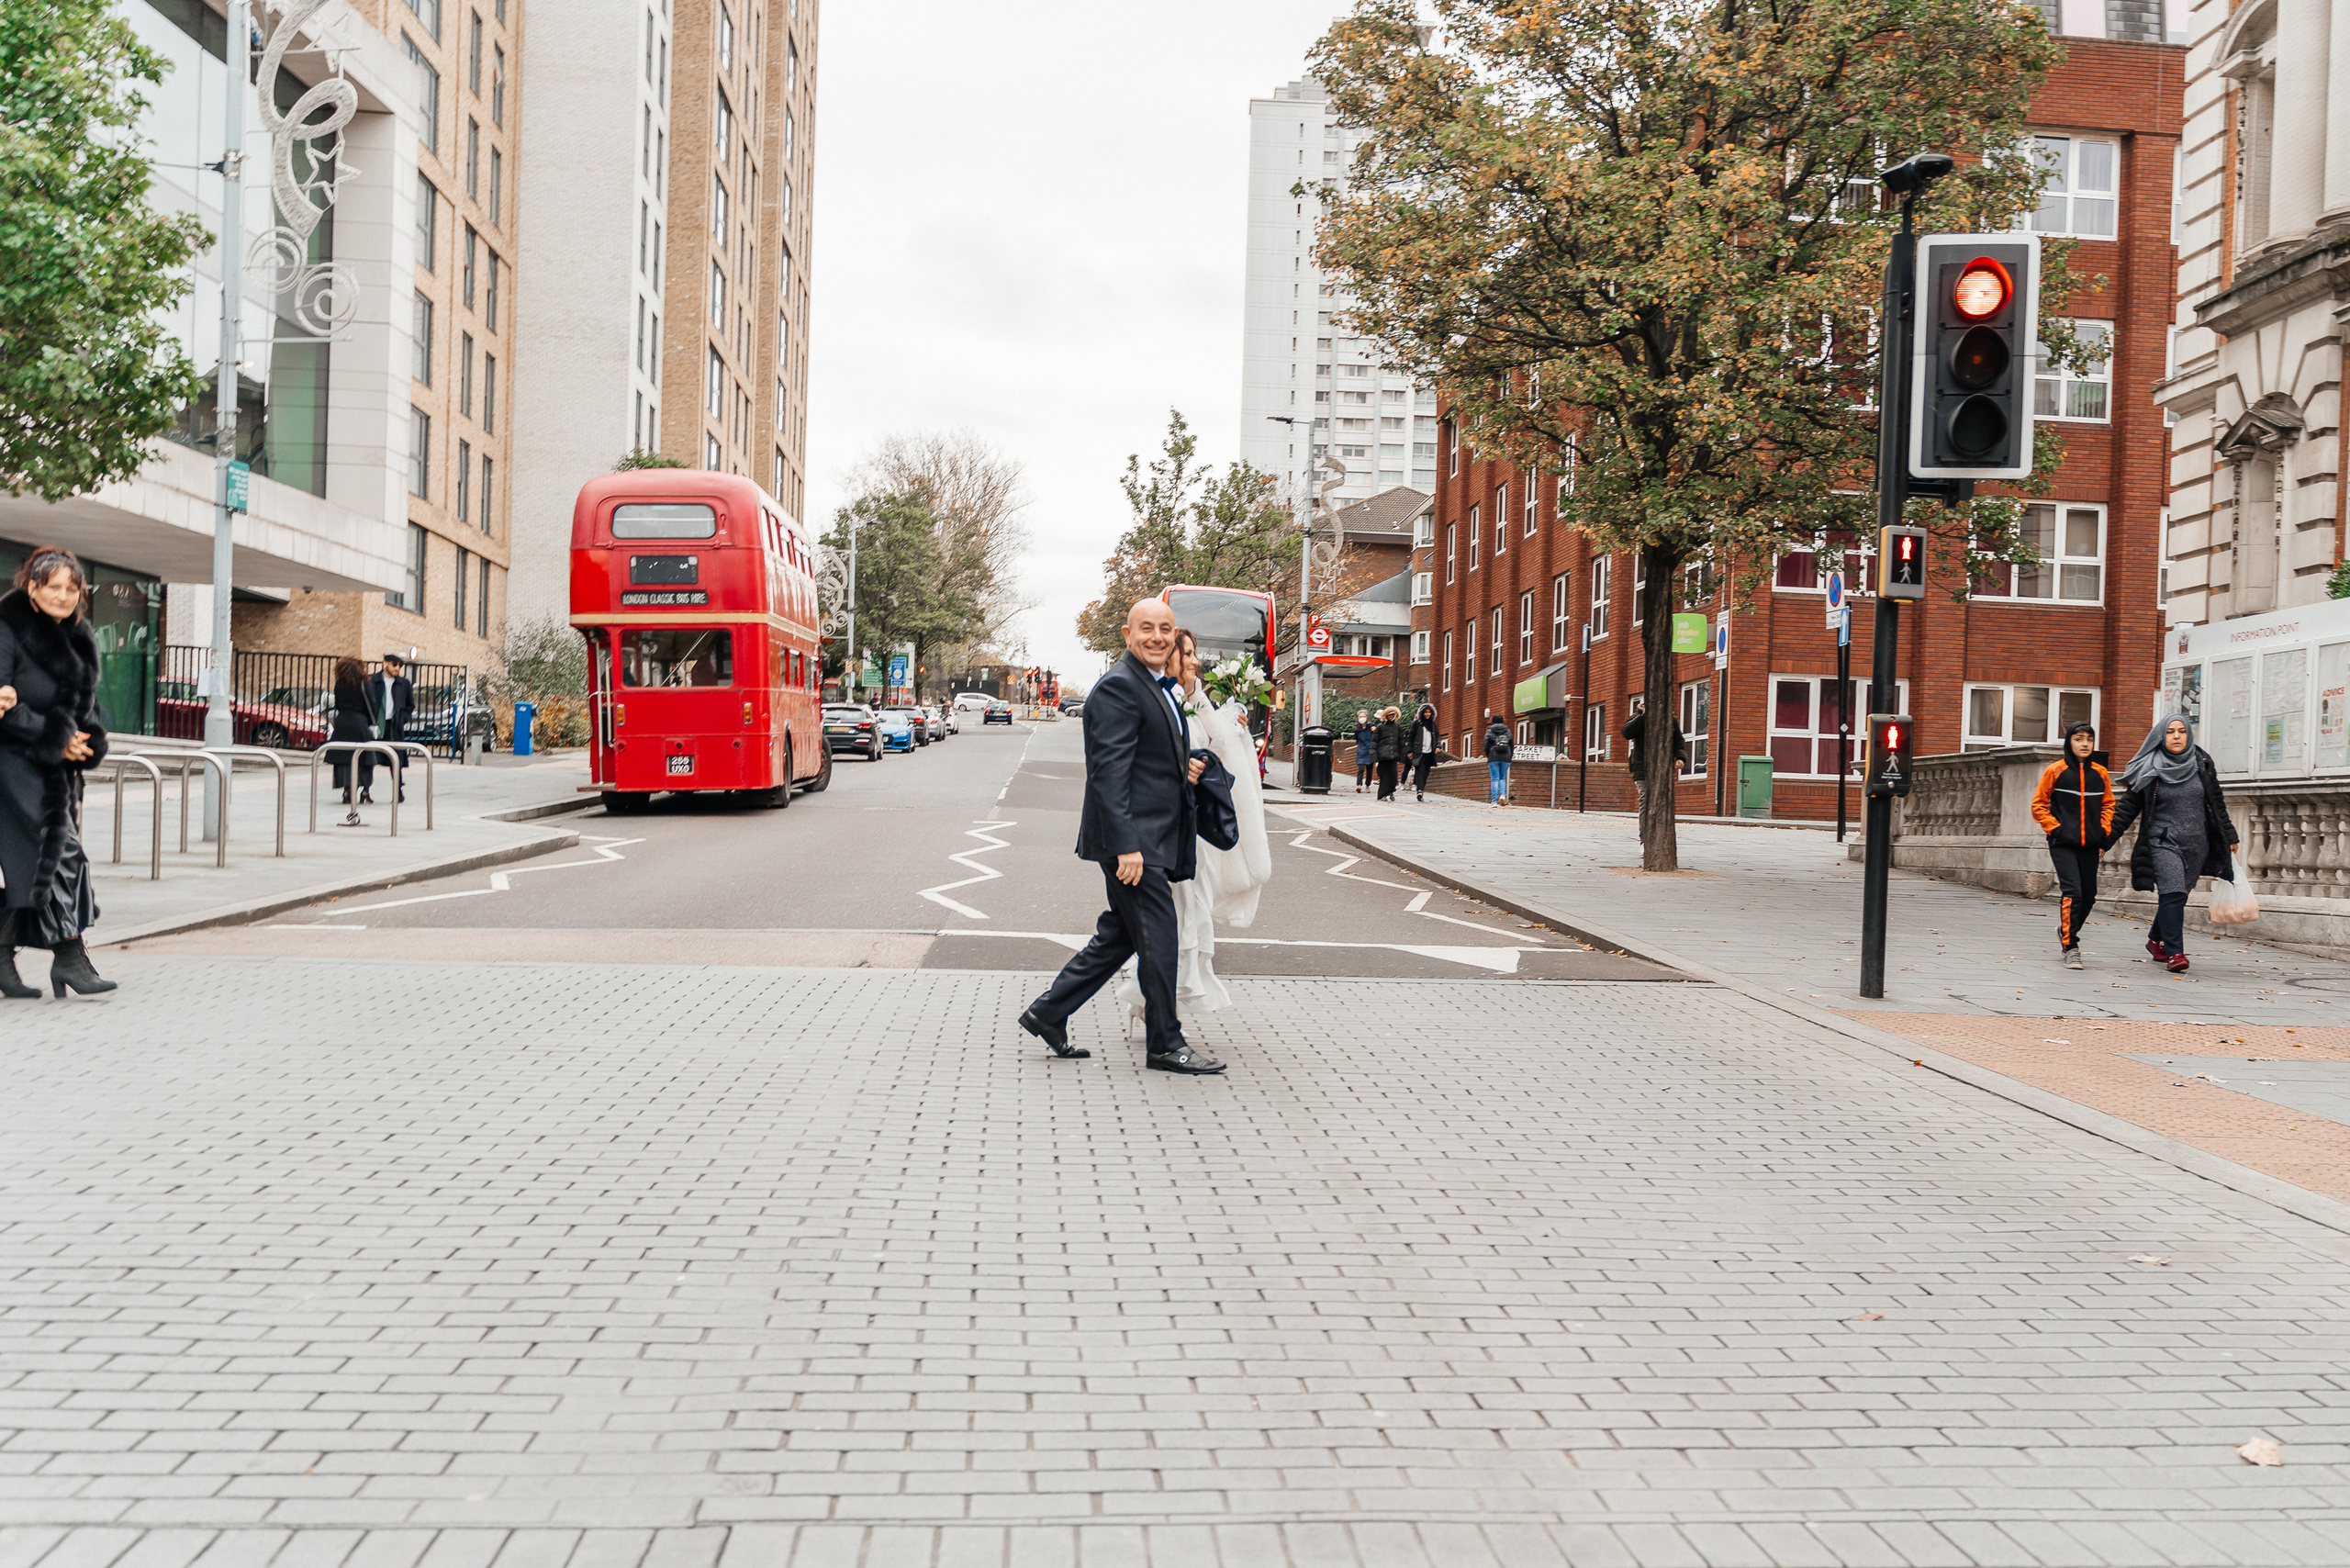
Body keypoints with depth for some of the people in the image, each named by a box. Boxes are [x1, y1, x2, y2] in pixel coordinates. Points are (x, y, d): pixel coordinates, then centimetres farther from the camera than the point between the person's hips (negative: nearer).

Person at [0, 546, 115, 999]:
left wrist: (87, 739, -2)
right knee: (55, 849, -13)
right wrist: (55, 737, -17)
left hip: (60, 764, 7)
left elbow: (87, 699, 17)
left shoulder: (80, 637, 10)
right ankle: (68, 953, -9)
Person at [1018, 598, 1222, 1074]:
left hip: (1154, 837, 10)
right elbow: (1109, 771, -20)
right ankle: (1166, 1044, 9)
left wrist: (1187, 768, 6)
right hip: (1134, 838, -10)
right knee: (1157, 937, -3)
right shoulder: (1118, 687, -14)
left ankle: (1047, 1013, 23)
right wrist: (1126, 846, -24)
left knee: (1119, 936, 14)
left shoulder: (1163, 688, 18)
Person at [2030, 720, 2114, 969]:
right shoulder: (2055, 771, -3)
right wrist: (2054, 828, -6)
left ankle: (2067, 932, 36)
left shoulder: (2100, 773, 7)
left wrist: (2104, 832, 7)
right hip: (2063, 844, -4)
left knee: (2088, 895, 10)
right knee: (2072, 892, -15)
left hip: (2090, 845, 4)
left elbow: (2108, 804, 19)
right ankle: (2070, 948, -8)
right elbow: (2038, 804, 3)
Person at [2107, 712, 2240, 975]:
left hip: (2197, 844, 3)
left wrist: (2229, 837, 16)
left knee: (2177, 895, 9)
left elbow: (2217, 805, 15)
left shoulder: (2202, 765, 7)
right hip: (2163, 842, -3)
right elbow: (2128, 808, 0)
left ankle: (2156, 939, 32)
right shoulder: (2150, 770, -1)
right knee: (2172, 893, -18)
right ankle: (2174, 953, -17)